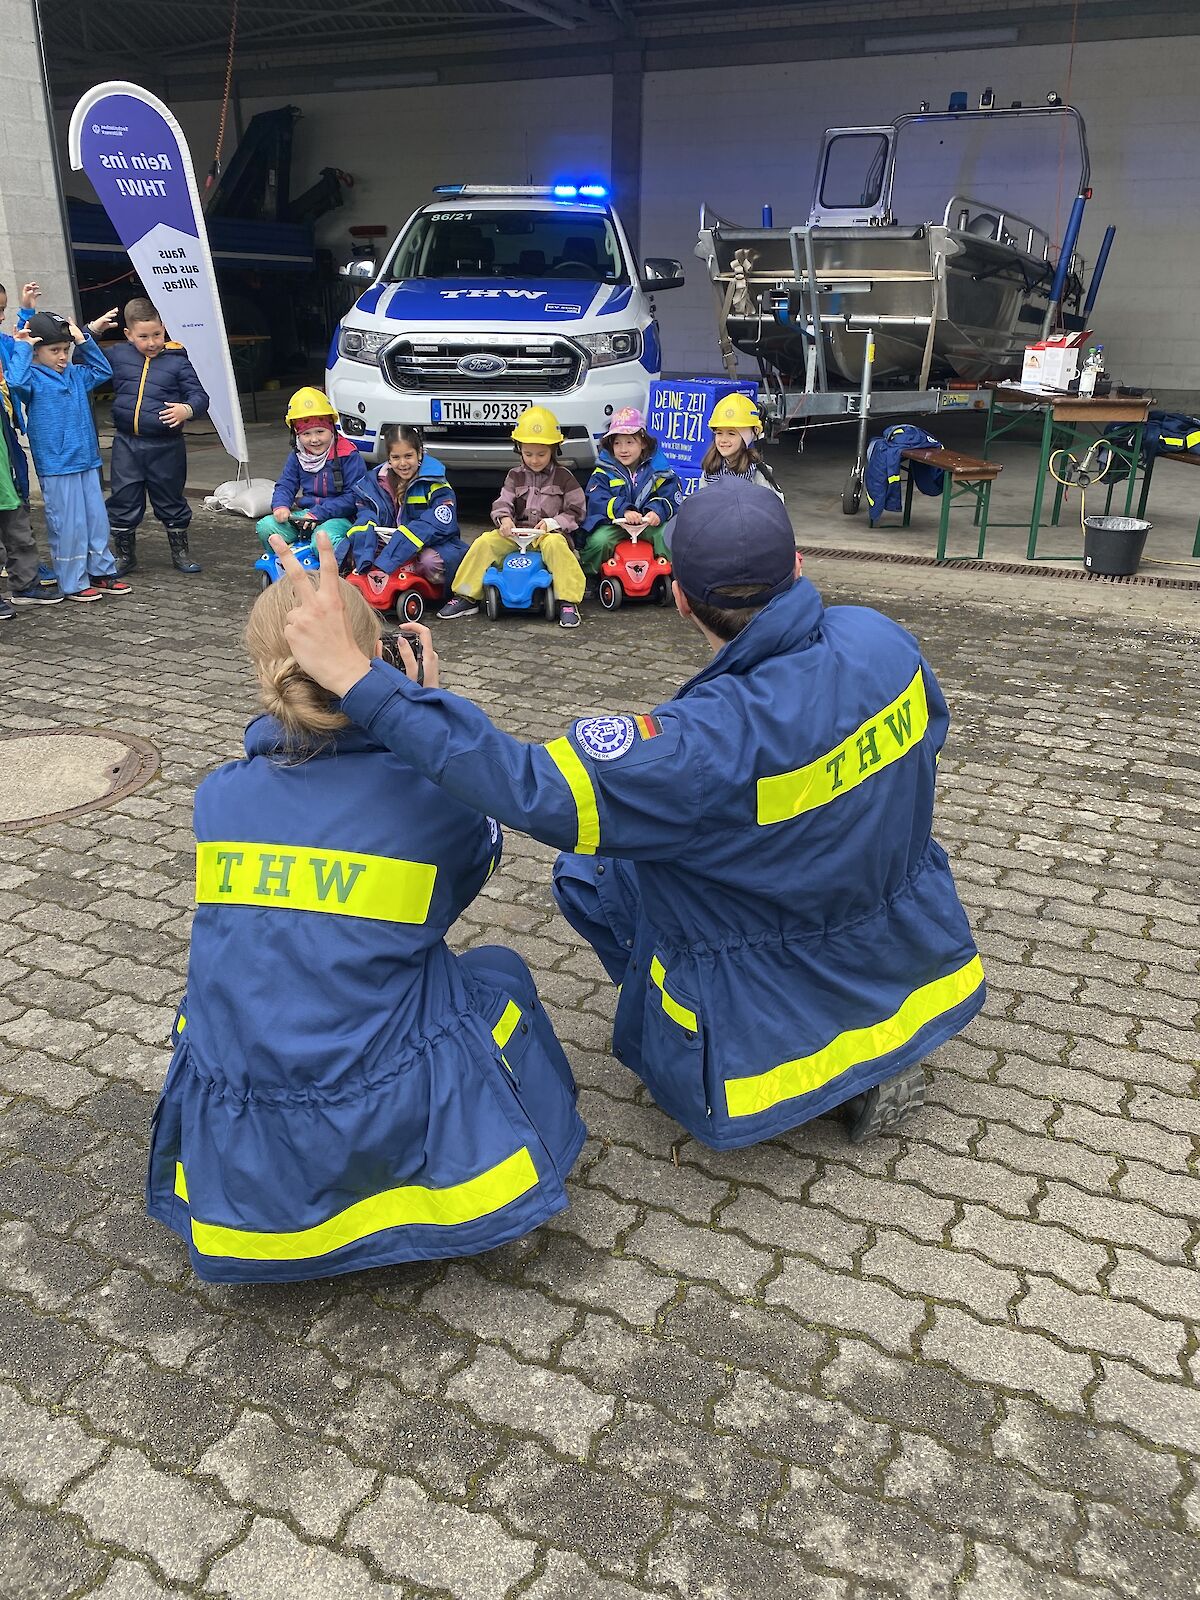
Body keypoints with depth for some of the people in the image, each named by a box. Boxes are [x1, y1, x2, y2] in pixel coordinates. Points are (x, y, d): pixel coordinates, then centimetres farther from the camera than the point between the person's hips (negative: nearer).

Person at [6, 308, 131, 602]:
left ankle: (102, 572, 24)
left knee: (97, 519, 12)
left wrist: (85, 340, 13)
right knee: (68, 525, 0)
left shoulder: (75, 375, 11)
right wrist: (22, 348, -18)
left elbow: (102, 370, 25)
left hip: (87, 461, 7)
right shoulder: (33, 379, -8)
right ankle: (73, 583, 10)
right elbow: (15, 381, -29)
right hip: (56, 467, -7)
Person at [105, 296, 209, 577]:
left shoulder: (177, 360, -3)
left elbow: (199, 395, -7)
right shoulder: (117, 356, 5)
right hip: (127, 443, 2)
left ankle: (180, 552, 25)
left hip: (166, 446, -2)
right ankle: (124, 554, 21)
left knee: (171, 500, 11)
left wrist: (188, 409, -28)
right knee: (123, 500, 7)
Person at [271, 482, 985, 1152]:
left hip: (784, 1021, -7)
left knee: (588, 872, 11)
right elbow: (930, 729, 6)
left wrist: (356, 676, -40)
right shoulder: (883, 640, -15)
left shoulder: (712, 746, -35)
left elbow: (533, 788, -40)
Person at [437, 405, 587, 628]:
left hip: (550, 533, -3)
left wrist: (553, 522, -14)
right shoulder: (516, 476, 13)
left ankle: (568, 602, -36)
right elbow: (502, 503, 3)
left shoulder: (563, 477, 5)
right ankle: (466, 597, -11)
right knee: (484, 542, -19)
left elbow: (576, 512, 3)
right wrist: (504, 518, -21)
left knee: (555, 544, -38)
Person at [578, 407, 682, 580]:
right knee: (598, 541, -30)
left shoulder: (657, 468, 2)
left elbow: (672, 498, -5)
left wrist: (658, 511, -28)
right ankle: (589, 572, -1)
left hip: (649, 523, 1)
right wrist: (623, 510, -32)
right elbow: (597, 500, -14)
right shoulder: (604, 471, 0)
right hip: (614, 523, -1)